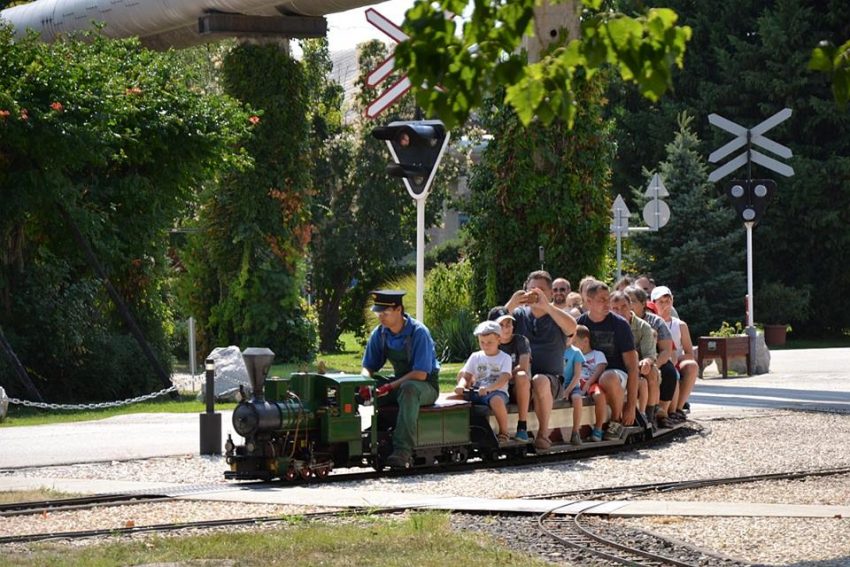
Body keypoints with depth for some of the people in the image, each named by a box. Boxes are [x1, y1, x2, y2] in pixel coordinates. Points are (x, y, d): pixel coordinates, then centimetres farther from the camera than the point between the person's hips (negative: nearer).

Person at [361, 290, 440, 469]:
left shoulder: (418, 332, -19)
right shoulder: (379, 334, 0)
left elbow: (420, 374, -23)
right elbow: (368, 367, 7)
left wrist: (390, 387, -29)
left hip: (426, 385, -7)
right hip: (399, 382, 7)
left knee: (408, 389, -42)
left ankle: (402, 451, -50)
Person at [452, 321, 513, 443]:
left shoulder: (504, 358, 3)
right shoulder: (475, 357, 16)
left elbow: (503, 379, -12)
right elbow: (465, 376, 12)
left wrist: (489, 388, -32)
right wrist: (461, 386, -14)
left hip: (497, 392, -5)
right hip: (476, 392, 5)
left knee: (496, 400, -42)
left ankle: (503, 433, -23)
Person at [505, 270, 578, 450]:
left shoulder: (556, 316, 10)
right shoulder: (519, 314, 15)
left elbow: (571, 328, -14)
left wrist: (546, 306, -23)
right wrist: (511, 305, -19)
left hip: (552, 379, -2)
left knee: (540, 381, -36)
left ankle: (543, 433, -26)